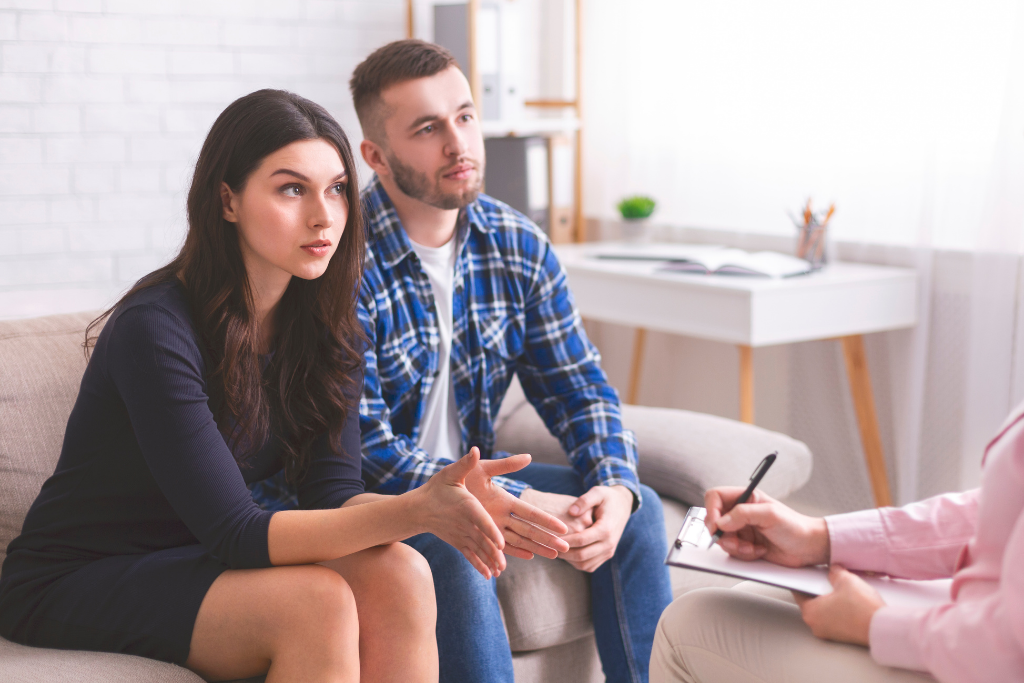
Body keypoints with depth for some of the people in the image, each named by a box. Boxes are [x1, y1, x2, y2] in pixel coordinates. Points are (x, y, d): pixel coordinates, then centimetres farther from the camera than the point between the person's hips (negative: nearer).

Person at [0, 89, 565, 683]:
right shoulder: (156, 329, -24)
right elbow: (234, 532, -26)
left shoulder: (327, 325, -1)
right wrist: (413, 512, -36)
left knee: (398, 575, -21)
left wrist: (432, 503, -29)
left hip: (200, 562, 6)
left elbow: (334, 495, -8)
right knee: (315, 600, -30)